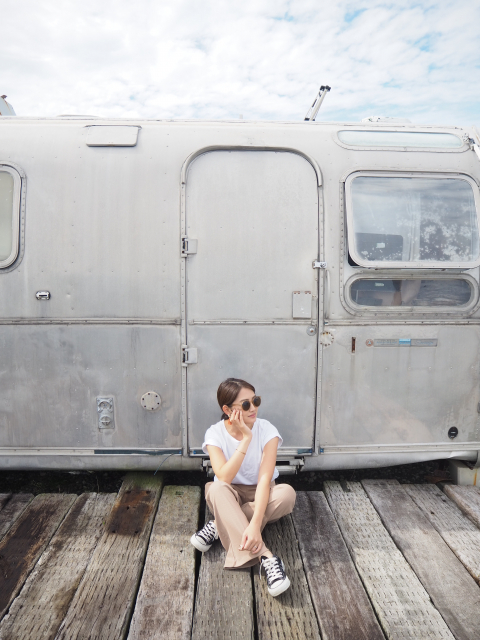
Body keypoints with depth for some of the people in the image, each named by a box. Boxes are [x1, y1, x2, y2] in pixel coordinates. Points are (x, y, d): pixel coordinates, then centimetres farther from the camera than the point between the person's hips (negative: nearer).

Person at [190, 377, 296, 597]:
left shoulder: (267, 430, -17)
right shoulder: (215, 433, -16)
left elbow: (264, 479, -28)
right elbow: (224, 478, -30)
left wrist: (255, 524, -41)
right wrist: (246, 439, -34)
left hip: (261, 497, 1)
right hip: (229, 499, 0)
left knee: (287, 493, -32)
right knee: (216, 489, -35)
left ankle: (220, 526, -23)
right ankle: (266, 558, -40)